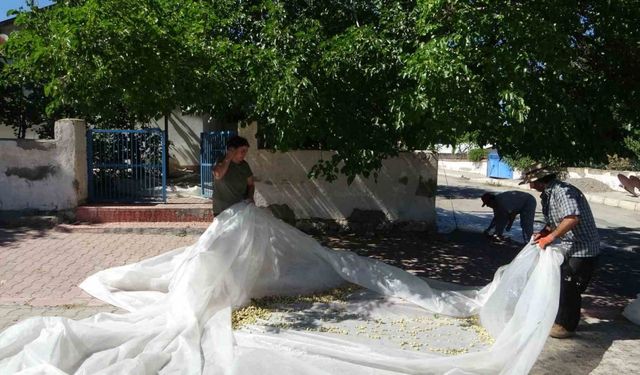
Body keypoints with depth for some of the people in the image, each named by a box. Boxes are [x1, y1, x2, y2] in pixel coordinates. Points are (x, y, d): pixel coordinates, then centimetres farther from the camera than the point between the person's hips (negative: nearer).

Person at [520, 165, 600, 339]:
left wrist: (550, 237, -30)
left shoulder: (564, 192, -23)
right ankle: (559, 319, 33)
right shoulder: (548, 194, 10)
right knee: (559, 285, 19)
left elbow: (573, 218, -36)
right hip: (567, 248, 10)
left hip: (582, 250, -10)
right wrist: (543, 233, -1)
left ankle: (566, 326, 16)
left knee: (569, 289, 0)